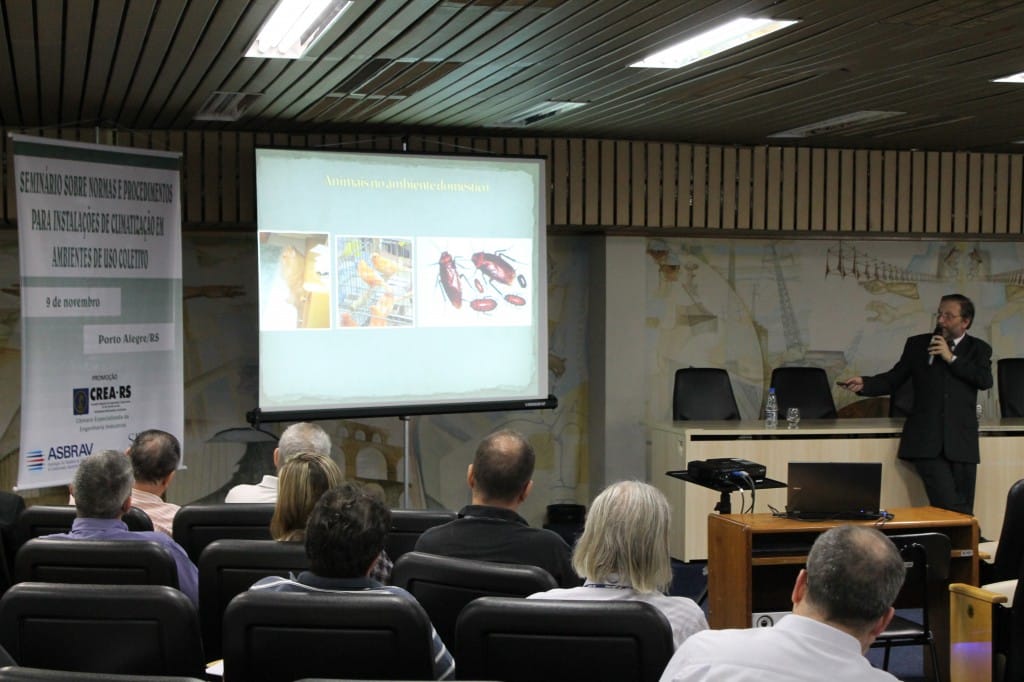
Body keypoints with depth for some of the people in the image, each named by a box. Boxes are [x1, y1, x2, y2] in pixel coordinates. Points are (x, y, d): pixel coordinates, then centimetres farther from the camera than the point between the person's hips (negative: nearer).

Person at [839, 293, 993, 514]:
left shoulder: (978, 349, 12)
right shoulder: (917, 344, 12)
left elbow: (985, 380, -5)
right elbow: (893, 379, 11)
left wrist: (952, 358, -6)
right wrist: (864, 383, -6)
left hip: (962, 442, 2)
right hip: (927, 441, -2)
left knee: (964, 511, 3)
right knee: (948, 507, -15)